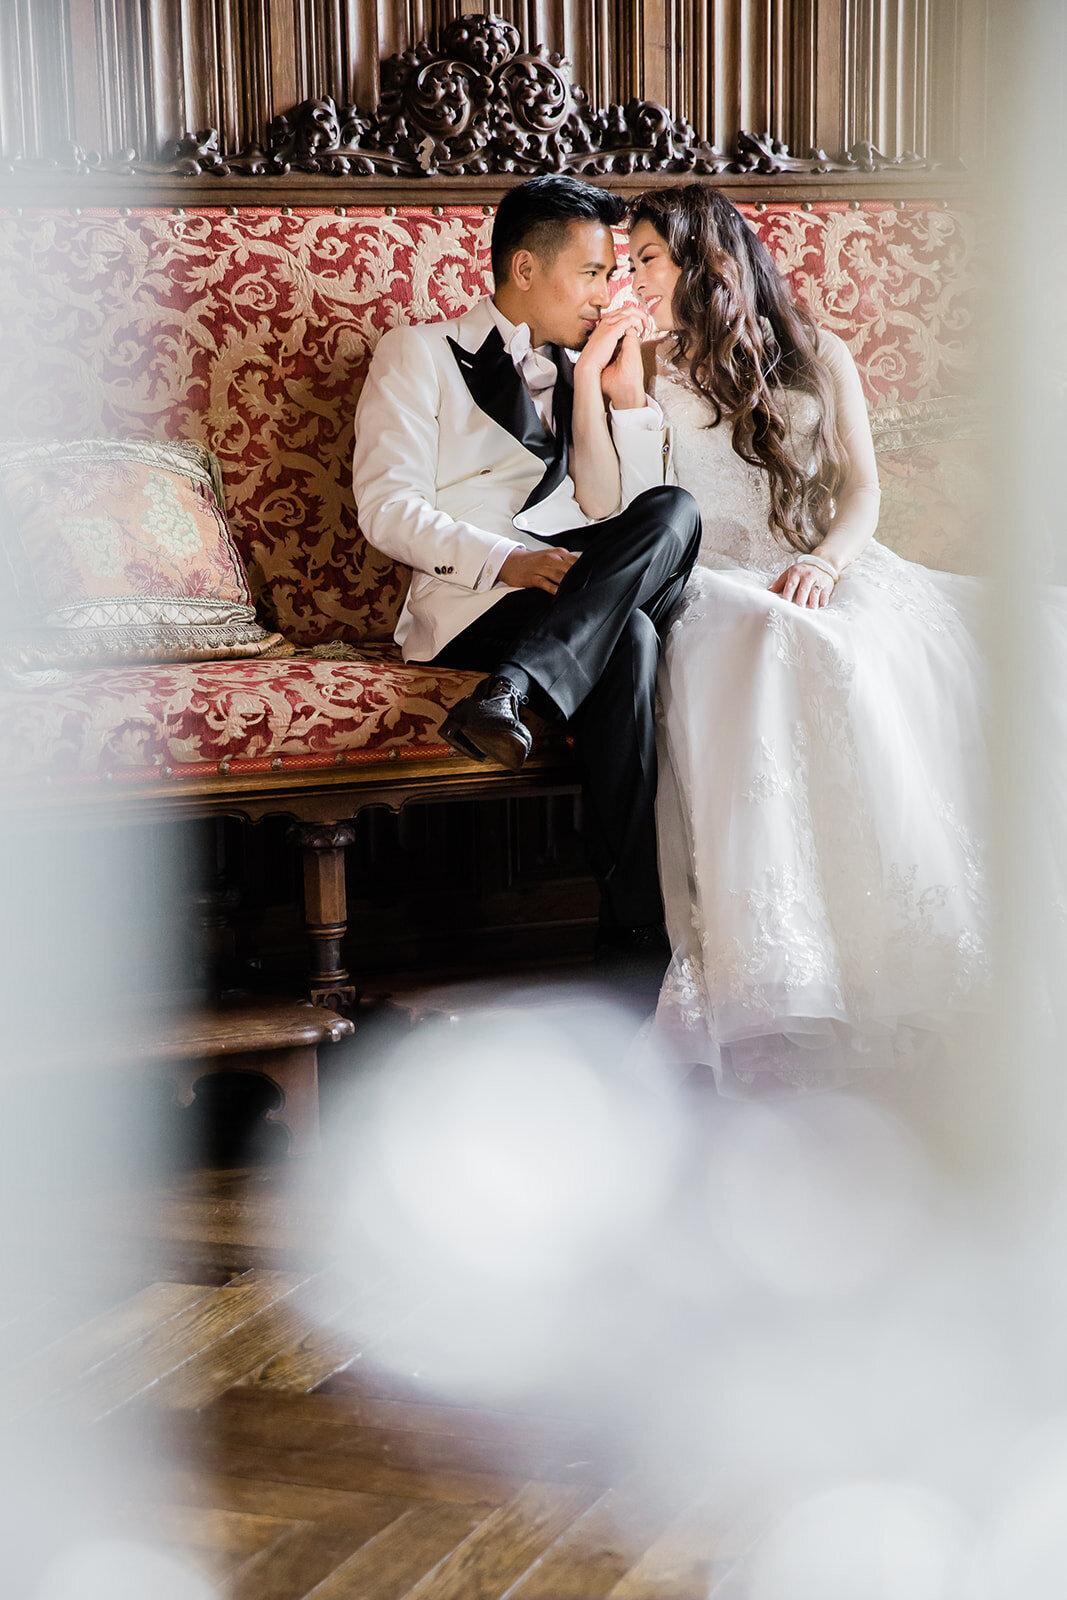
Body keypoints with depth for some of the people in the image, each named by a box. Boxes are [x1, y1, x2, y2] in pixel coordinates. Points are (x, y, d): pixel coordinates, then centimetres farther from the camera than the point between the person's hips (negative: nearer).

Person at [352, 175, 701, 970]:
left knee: (673, 512, -28)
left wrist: (623, 391, 5)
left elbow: (615, 514, 14)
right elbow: (387, 508, -4)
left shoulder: (584, 371, 28)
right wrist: (506, 560, -19)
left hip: (581, 588, 5)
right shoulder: (423, 352, 12)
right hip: (467, 602, -5)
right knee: (627, 642, -33)